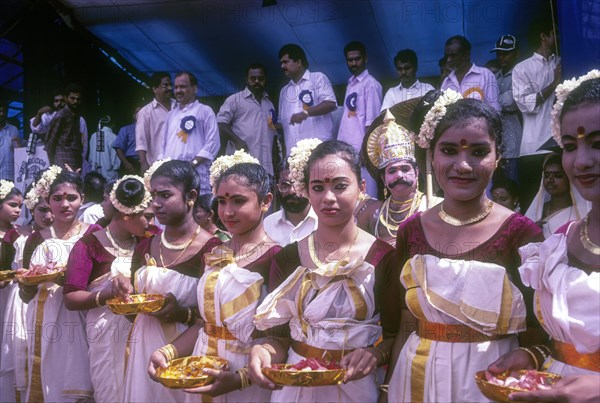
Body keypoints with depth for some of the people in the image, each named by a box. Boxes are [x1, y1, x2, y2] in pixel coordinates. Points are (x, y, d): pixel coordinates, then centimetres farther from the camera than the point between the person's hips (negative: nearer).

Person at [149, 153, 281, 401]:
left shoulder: (276, 258, -16)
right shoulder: (214, 253, 4)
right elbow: (204, 321, 8)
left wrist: (239, 379, -28)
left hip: (248, 382, -6)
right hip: (202, 375, 6)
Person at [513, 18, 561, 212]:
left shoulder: (563, 64, 16)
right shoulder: (522, 69, 4)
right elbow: (526, 104, -8)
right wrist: (554, 84, -5)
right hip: (535, 146, -3)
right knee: (530, 204, 2)